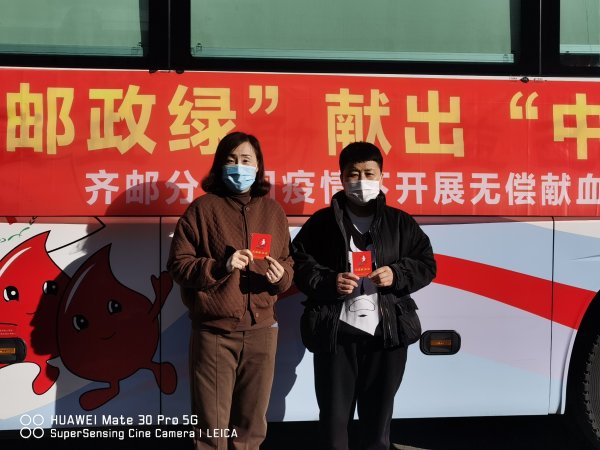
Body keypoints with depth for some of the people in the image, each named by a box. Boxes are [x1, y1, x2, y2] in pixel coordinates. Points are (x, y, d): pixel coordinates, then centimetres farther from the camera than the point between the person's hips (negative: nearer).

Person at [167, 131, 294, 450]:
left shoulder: (273, 211, 9)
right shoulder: (202, 208, -2)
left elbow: (288, 265, 13)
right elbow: (178, 264, -4)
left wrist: (280, 275, -10)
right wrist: (221, 266, -18)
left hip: (261, 330, 3)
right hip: (214, 332, -3)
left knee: (251, 423, 14)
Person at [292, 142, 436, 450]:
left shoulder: (400, 222, 10)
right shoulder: (322, 222, 5)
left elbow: (426, 264, 10)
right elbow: (298, 265, 2)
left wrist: (397, 275, -8)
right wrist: (328, 282, -15)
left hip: (387, 332, 2)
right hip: (335, 332, -1)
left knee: (378, 416, 11)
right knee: (333, 416, 4)